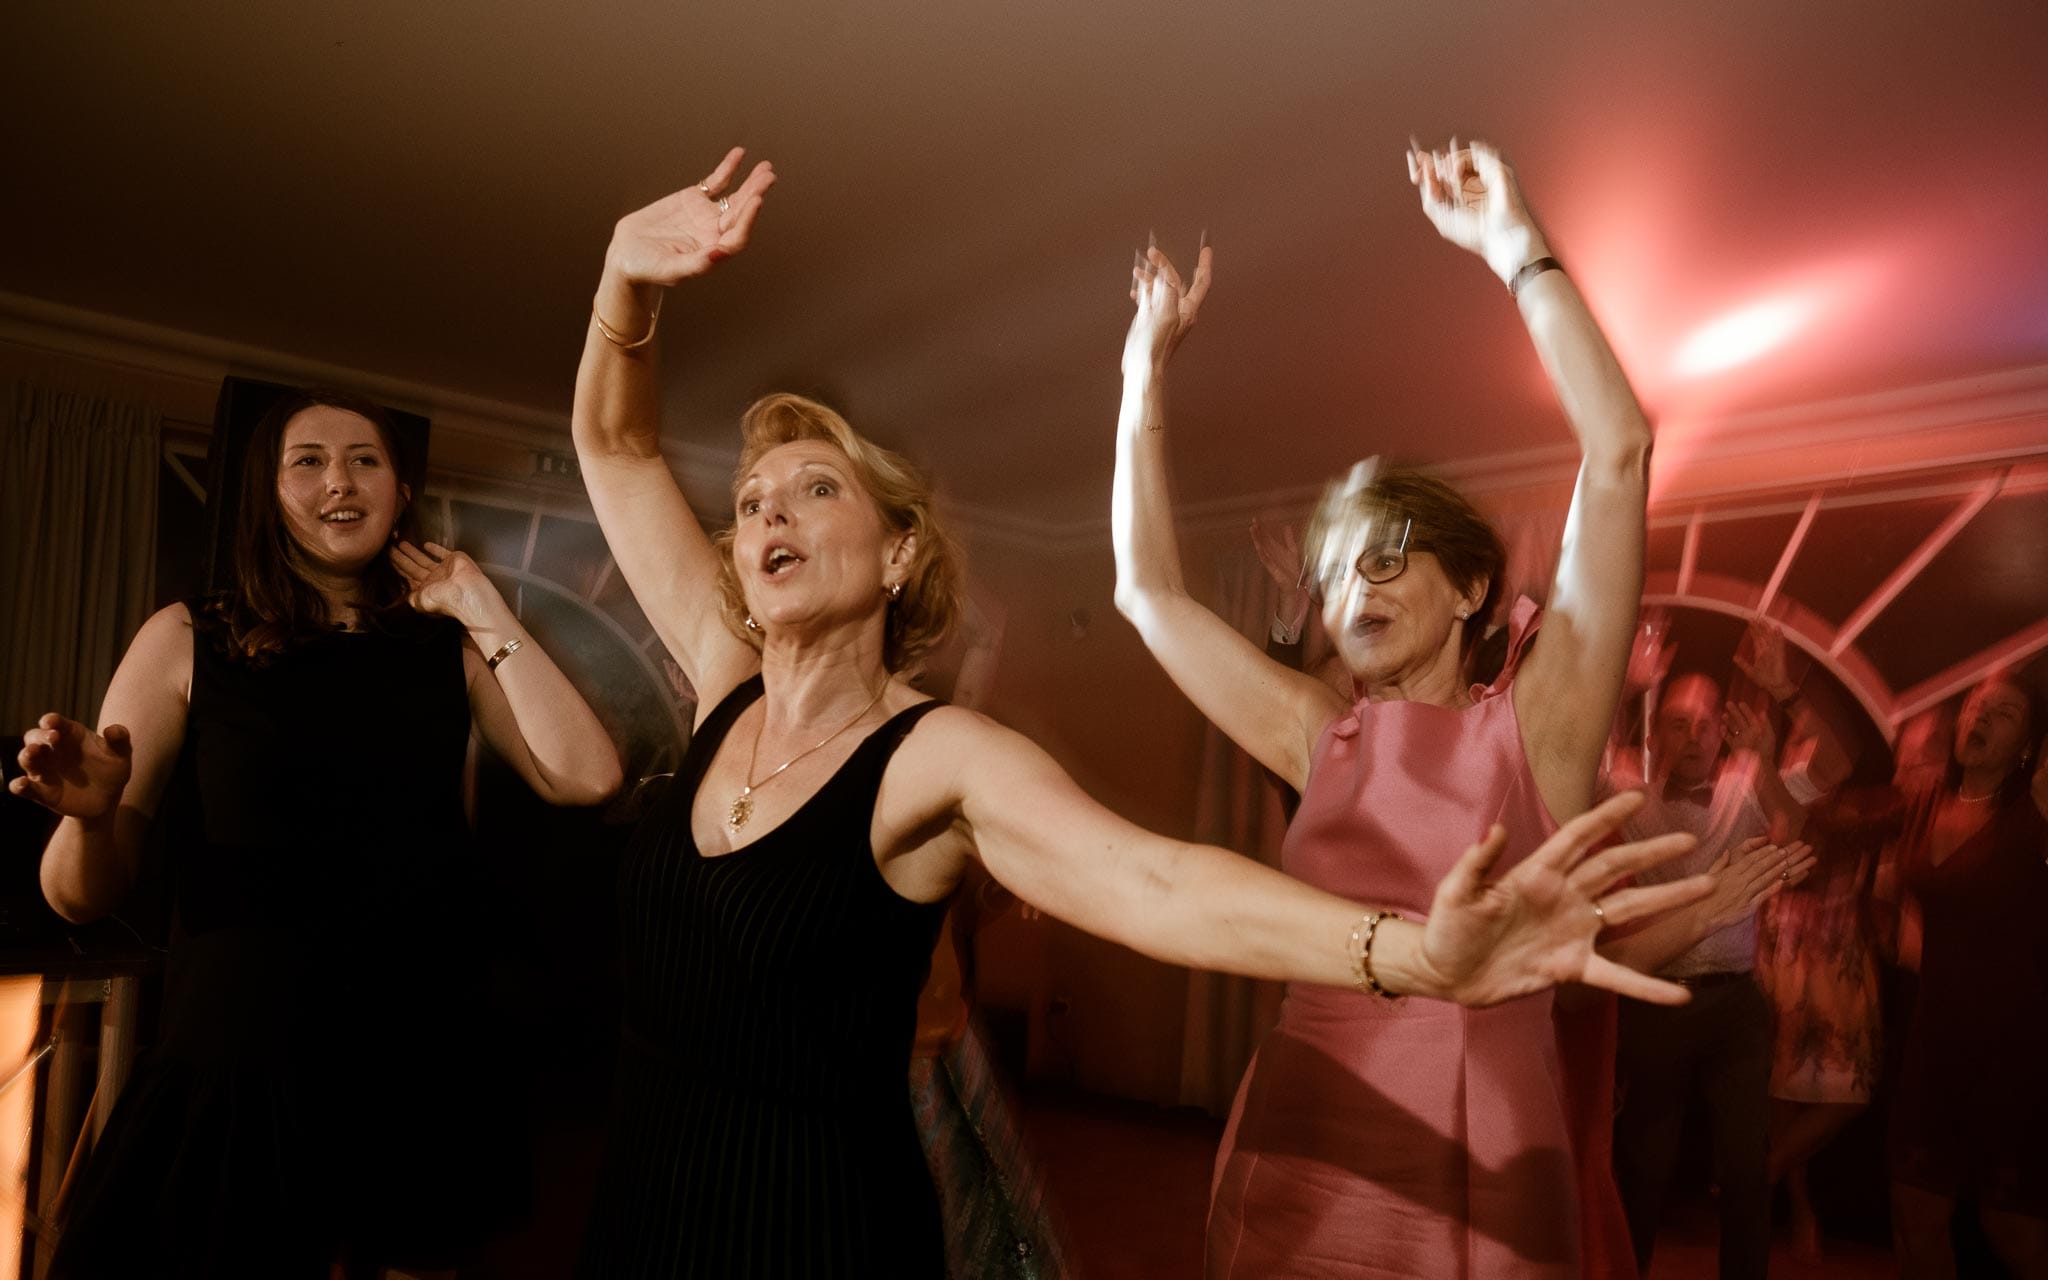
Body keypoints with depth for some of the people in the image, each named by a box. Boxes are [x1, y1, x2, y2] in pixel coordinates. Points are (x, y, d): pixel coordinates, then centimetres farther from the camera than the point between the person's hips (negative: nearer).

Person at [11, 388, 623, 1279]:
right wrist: (94, 814, -22)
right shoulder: (188, 642, -1)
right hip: (231, 1081, -1)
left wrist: (483, 609, -7)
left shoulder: (449, 648, 3)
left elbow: (585, 777, -13)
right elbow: (83, 897, 1)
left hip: (413, 1085, 2)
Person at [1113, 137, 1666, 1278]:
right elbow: (1151, 591, 9)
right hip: (1295, 1170, 3)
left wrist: (1516, 247, -9)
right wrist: (1148, 370, 10)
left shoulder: (1536, 722, -4)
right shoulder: (1325, 740, 5)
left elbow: (1620, 449, -12)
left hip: (1474, 1184, -3)